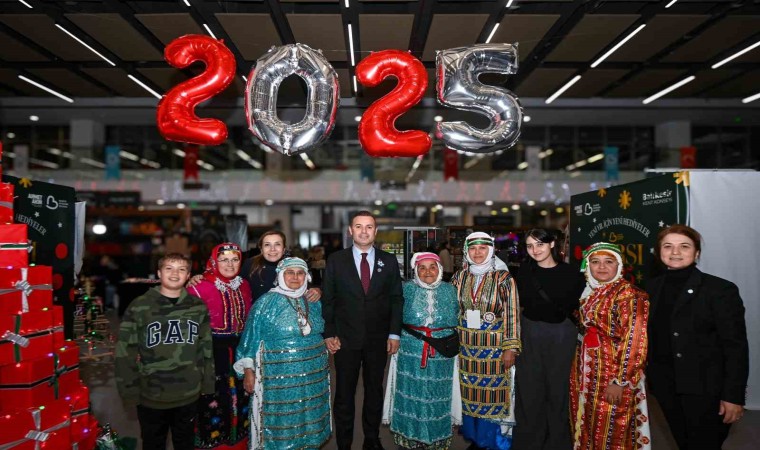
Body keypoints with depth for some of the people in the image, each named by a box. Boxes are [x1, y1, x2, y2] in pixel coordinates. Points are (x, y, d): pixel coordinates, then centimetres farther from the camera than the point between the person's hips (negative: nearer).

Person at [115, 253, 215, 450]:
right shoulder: (139, 307, -8)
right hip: (151, 397, -2)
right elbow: (126, 352, -7)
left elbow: (207, 349, 4)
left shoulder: (199, 307, -1)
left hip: (189, 396, 2)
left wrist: (209, 387, 4)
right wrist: (130, 391, -8)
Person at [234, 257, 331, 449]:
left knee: (309, 420, 14)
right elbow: (252, 338, -7)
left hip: (313, 374, 5)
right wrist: (248, 370, -9)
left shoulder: (313, 302, 5)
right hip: (279, 375, -4)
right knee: (281, 421, 5)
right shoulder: (266, 302, -8)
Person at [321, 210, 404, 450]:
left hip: (378, 339, 2)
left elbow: (397, 299, 3)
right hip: (346, 339, -1)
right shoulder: (335, 260, -1)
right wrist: (328, 333, -6)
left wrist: (394, 333, -3)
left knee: (375, 391, 15)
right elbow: (327, 300, -1)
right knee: (344, 394, 9)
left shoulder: (389, 261, 2)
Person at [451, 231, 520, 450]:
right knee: (469, 394, 11)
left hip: (494, 348, -3)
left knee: (493, 394, 2)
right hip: (466, 347, 4)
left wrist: (511, 348, -13)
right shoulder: (459, 277, 4)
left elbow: (512, 314, -9)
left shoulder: (503, 278, -7)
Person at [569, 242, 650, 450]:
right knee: (588, 421, 17)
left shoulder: (629, 294, -14)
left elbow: (634, 341, -19)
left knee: (609, 428, 3)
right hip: (587, 369, 7)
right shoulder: (591, 292, 9)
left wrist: (620, 381, -21)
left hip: (612, 370, -7)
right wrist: (580, 367, 14)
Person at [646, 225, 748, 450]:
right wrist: (650, 376, 7)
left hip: (705, 390, -4)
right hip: (666, 388, 5)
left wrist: (734, 396, -14)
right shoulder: (653, 288, 5)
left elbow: (736, 346, -12)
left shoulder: (720, 289, -11)